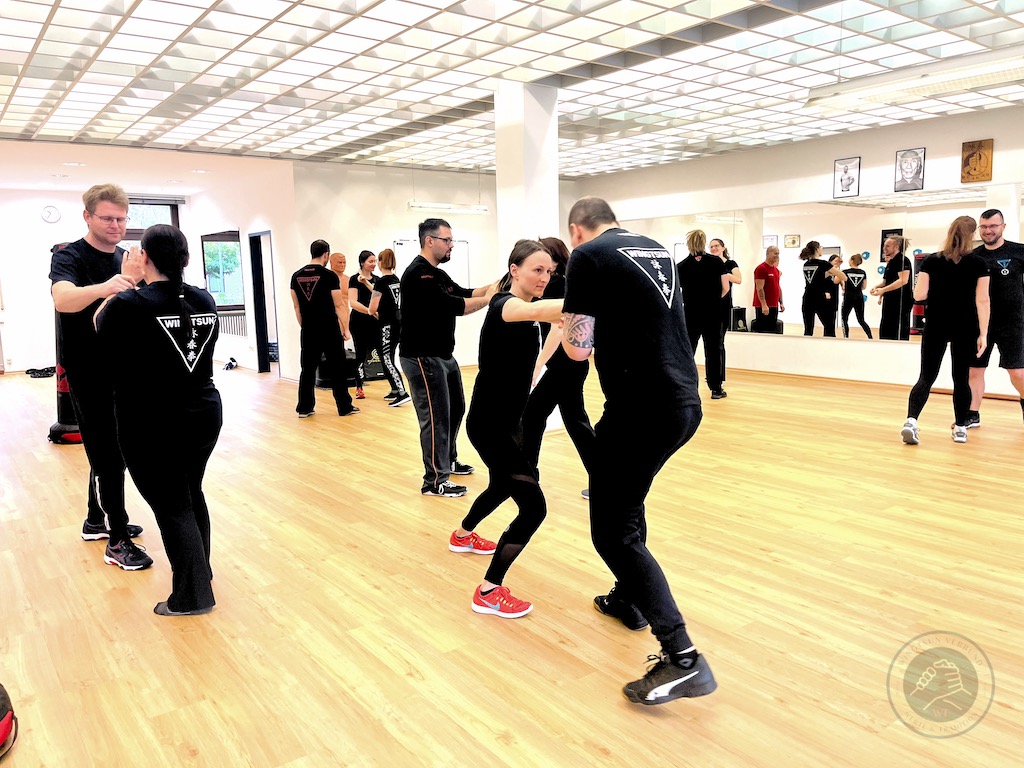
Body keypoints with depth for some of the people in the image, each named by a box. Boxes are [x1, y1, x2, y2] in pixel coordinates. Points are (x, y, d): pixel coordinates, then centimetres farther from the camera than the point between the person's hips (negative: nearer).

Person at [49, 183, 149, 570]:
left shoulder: (126, 259, 7)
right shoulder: (69, 256, -12)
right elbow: (63, 298, -36)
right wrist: (103, 287, -52)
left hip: (120, 370, 7)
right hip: (88, 374, -7)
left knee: (110, 450, 16)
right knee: (108, 455, -5)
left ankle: (97, 520, 32)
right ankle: (117, 542, 2)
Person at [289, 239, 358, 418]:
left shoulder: (296, 276, 6)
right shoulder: (329, 275, -10)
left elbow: (296, 306, 11)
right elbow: (339, 305, -9)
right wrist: (346, 329, -2)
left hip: (308, 331, 5)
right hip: (329, 331, -5)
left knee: (307, 369, 10)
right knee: (338, 369, 4)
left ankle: (304, 408, 12)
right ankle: (345, 407, 9)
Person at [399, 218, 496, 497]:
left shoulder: (438, 274, 14)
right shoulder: (417, 274, -18)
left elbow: (465, 293, 14)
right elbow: (452, 305, -25)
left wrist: (494, 286, 0)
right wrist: (488, 299, -16)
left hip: (443, 355, 10)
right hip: (422, 358, -10)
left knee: (456, 408, 20)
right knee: (436, 417, -6)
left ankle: (448, 460, 38)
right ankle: (435, 481, 3)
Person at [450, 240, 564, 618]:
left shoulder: (525, 309, 8)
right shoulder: (503, 305, -24)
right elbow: (537, 311, -45)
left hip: (509, 420, 10)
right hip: (488, 424, -10)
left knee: (503, 486, 30)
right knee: (533, 506, -14)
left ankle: (463, 535, 57)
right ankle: (489, 593, -1)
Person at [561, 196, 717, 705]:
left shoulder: (588, 256, -6)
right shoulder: (657, 249, 16)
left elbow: (578, 348, -9)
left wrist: (567, 324, 12)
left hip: (643, 408, -8)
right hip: (684, 400, 8)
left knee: (613, 530, 0)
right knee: (626, 497, 28)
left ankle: (682, 659, -4)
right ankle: (629, 600, 41)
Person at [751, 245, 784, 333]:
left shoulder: (776, 270, 16)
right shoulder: (761, 268, -11)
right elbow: (759, 288, -17)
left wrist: (781, 303, 15)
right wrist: (764, 305, -22)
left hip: (774, 306, 9)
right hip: (763, 306, -9)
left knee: (773, 330, 10)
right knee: (762, 331, -7)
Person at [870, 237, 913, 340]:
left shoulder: (902, 260, -11)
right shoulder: (890, 262, 17)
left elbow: (903, 280, -23)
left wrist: (883, 290, -27)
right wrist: (877, 287, 0)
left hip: (901, 302, -9)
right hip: (890, 302, 9)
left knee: (900, 334, -7)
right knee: (885, 332, 11)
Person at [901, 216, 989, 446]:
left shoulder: (931, 261, -3)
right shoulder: (978, 263, -3)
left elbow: (918, 295, -5)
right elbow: (982, 300, -6)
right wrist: (983, 334, -5)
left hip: (936, 327, 0)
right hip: (965, 328, 0)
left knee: (926, 376, 0)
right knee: (961, 378, 10)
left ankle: (911, 421, -19)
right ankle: (960, 428, 16)